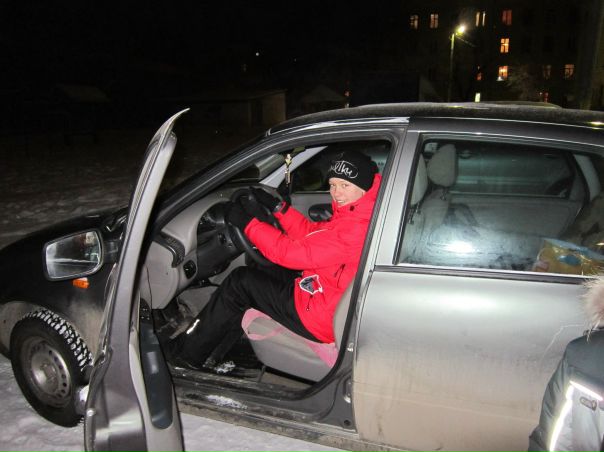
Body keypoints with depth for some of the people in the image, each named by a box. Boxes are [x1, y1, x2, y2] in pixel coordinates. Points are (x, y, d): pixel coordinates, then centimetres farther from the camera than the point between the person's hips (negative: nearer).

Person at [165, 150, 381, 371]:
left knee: (240, 281, -1)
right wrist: (277, 206, 7)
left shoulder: (357, 228, -27)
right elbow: (311, 234, 11)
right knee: (263, 276, 19)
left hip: (321, 317, -9)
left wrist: (247, 222, -16)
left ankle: (187, 354, 16)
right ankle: (212, 355, 23)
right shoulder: (354, 214, 3)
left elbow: (291, 253, -25)